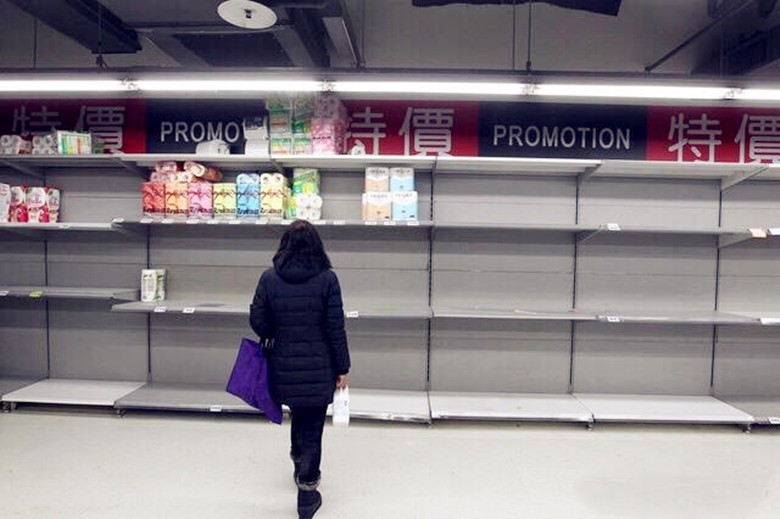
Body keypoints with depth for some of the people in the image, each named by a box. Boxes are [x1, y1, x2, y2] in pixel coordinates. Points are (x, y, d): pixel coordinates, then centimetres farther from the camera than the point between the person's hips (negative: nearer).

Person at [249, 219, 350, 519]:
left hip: (284, 367, 3)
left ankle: (300, 466, 49)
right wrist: (343, 368, -2)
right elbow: (336, 328, -10)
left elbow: (257, 321, -1)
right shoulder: (327, 279, -11)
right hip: (318, 369, -3)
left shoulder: (269, 278, -4)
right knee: (312, 426, 9)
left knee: (298, 415, 27)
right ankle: (307, 493, 17)